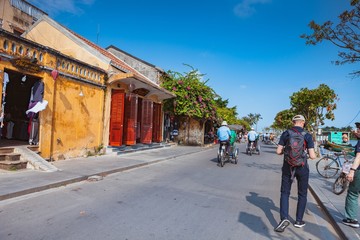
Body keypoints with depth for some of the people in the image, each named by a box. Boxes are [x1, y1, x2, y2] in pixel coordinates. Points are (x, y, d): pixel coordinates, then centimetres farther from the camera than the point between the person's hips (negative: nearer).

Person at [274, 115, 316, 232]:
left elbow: (278, 151, -7)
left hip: (288, 166, 0)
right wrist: (315, 154, 14)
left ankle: (284, 218, -6)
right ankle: (299, 220, 25)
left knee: (284, 193, 9)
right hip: (302, 167, 0)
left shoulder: (285, 134, -5)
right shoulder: (307, 135, -7)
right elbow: (312, 156, -8)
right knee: (302, 194, 17)